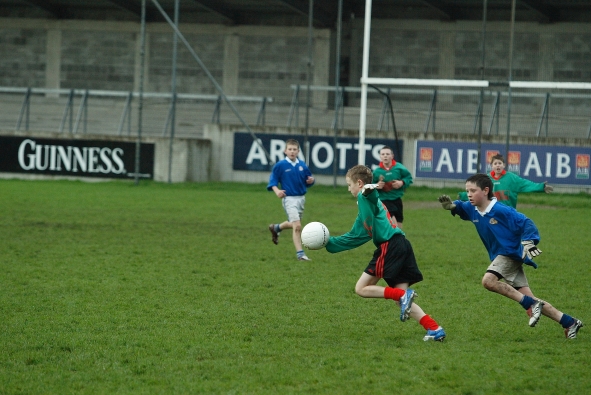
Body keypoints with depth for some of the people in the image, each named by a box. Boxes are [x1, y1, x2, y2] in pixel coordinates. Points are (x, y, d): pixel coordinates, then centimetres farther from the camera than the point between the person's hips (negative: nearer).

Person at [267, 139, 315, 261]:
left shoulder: (302, 165, 4)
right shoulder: (280, 165, -8)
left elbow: (308, 180, 14)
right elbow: (273, 180, -3)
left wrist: (311, 180, -9)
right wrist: (276, 190, -21)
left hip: (301, 198, 6)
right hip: (289, 199, -6)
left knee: (293, 224, 23)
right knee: (297, 226, -16)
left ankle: (276, 228, 52)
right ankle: (300, 253, -9)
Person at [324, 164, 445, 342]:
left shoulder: (365, 197, 2)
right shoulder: (373, 201, 30)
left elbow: (369, 193, -26)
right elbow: (356, 236, 35)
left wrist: (369, 189, -50)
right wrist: (330, 243, 37)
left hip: (389, 246, -9)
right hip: (402, 245, 9)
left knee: (361, 288, -2)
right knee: (401, 298, 6)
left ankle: (403, 296, -18)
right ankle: (435, 329, -7)